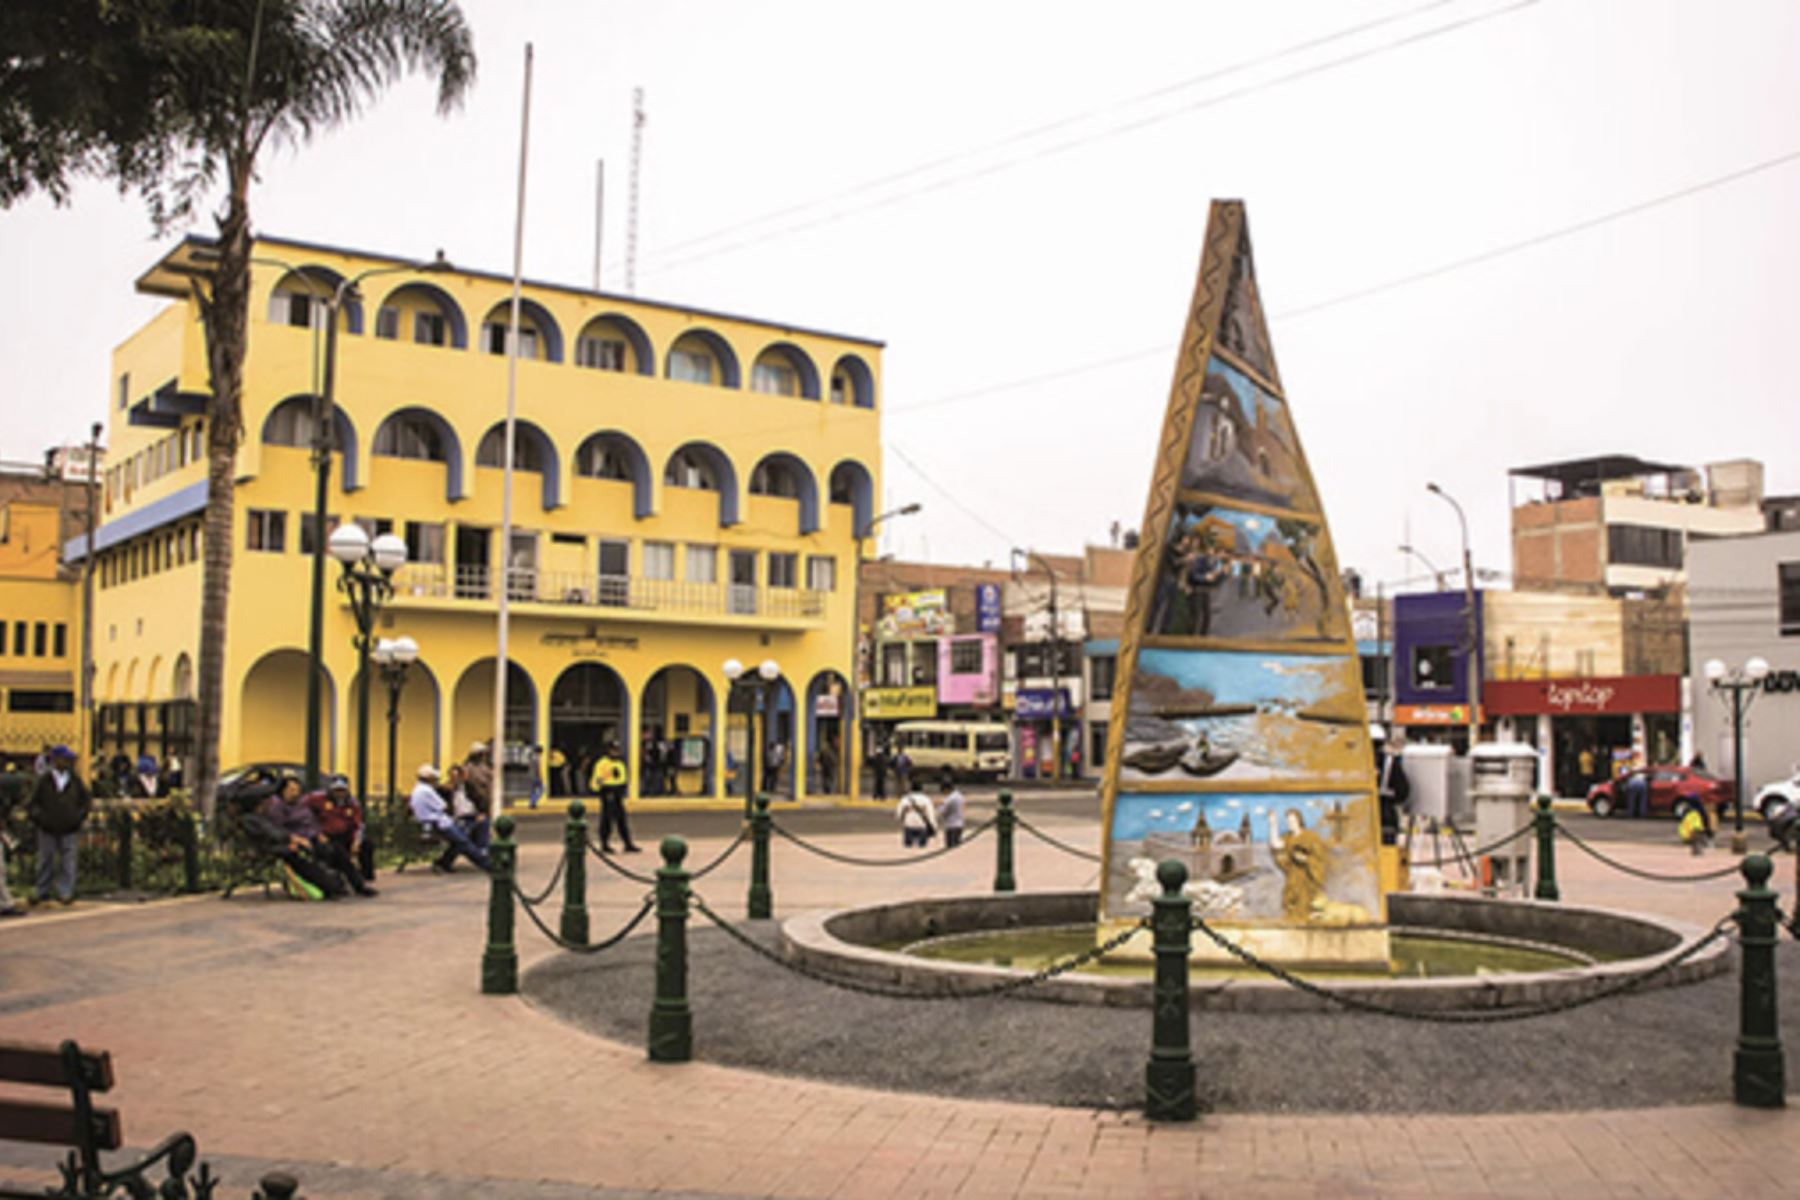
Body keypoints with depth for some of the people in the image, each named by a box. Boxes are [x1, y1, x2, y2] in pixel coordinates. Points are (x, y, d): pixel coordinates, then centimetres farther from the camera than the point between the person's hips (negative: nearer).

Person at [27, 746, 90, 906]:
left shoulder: (75, 780, 5)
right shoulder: (43, 780, -1)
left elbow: (87, 799, 14)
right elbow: (31, 802, 5)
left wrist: (80, 815, 5)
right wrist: (37, 817, -3)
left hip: (70, 831, 1)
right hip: (48, 830, -1)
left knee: (68, 862, -6)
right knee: (46, 861, 6)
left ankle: (65, 893, -5)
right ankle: (43, 894, 18)